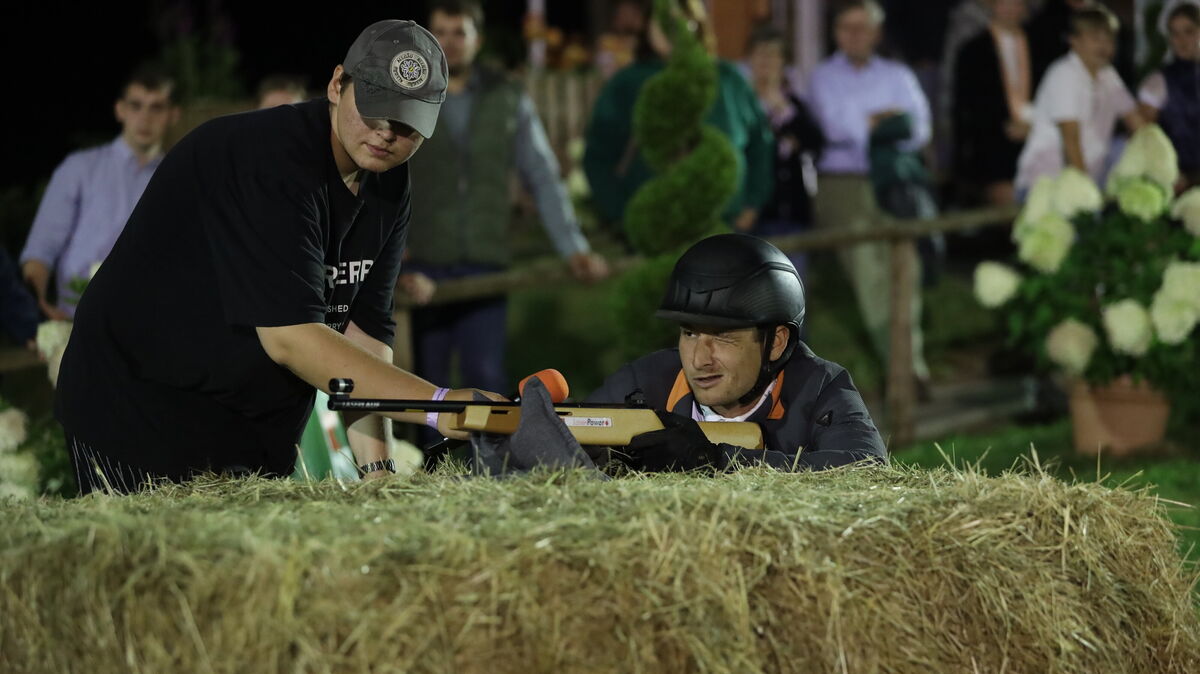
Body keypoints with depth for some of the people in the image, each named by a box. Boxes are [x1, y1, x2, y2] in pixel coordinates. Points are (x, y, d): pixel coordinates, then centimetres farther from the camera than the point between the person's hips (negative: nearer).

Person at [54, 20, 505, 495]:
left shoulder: (389, 188, 1)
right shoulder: (270, 159, -25)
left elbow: (365, 331, -1)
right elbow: (290, 338, -32)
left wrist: (376, 466, -14)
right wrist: (437, 404, -35)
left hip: (259, 434, 8)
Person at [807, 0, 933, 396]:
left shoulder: (897, 76, 16)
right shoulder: (824, 78, 8)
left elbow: (918, 130, 3)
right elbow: (836, 126, -9)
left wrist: (865, 128, -9)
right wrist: (885, 119, -4)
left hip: (893, 182, 2)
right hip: (843, 183, -2)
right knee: (868, 275, -9)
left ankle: (910, 363, -5)